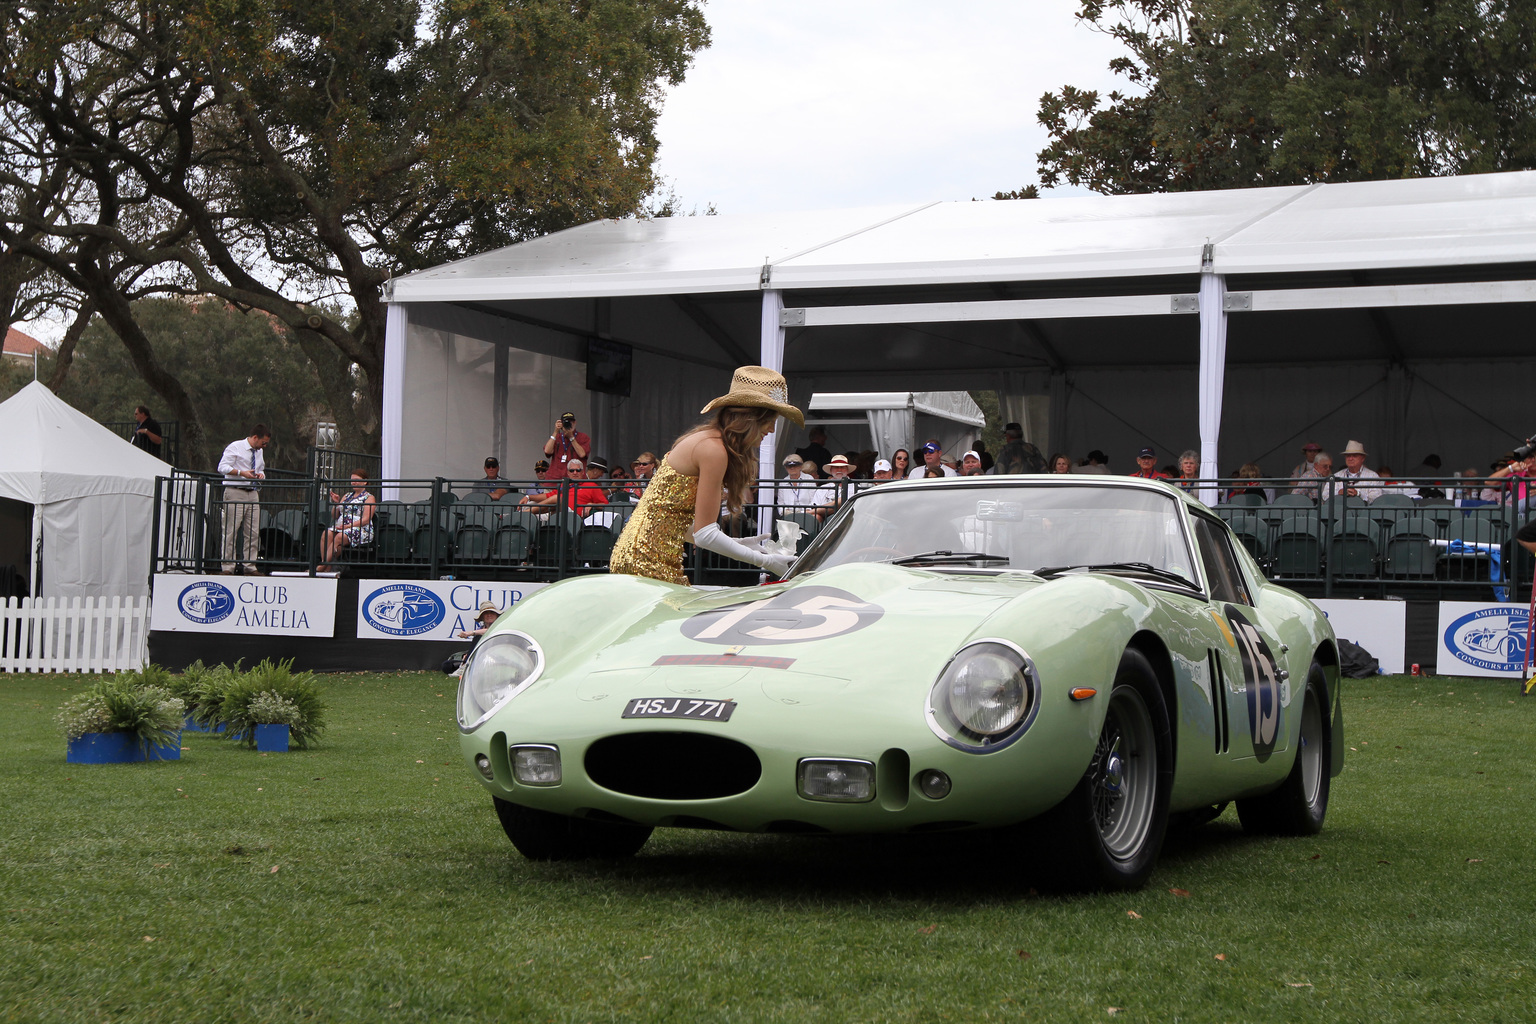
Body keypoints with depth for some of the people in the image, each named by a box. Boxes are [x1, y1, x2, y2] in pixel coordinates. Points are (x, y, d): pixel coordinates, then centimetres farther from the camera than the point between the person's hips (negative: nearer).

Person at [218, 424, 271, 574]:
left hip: (252, 493, 7)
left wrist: (261, 475, 5)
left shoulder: (259, 452, 18)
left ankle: (250, 566, 8)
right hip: (235, 493, -7)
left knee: (253, 532, 3)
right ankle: (228, 566, -3)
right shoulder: (235, 447, -4)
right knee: (231, 531, -6)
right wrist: (242, 473, -19)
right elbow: (222, 467, -9)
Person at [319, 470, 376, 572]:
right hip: (340, 527, 6)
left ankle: (322, 567, -39)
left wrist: (348, 526, -19)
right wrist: (336, 503, 7)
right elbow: (334, 516, 26)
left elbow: (365, 520, -8)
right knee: (326, 534, -27)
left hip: (361, 530, -6)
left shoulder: (369, 498, 6)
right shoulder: (347, 496, 26)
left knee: (340, 537, -36)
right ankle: (327, 569, -38)